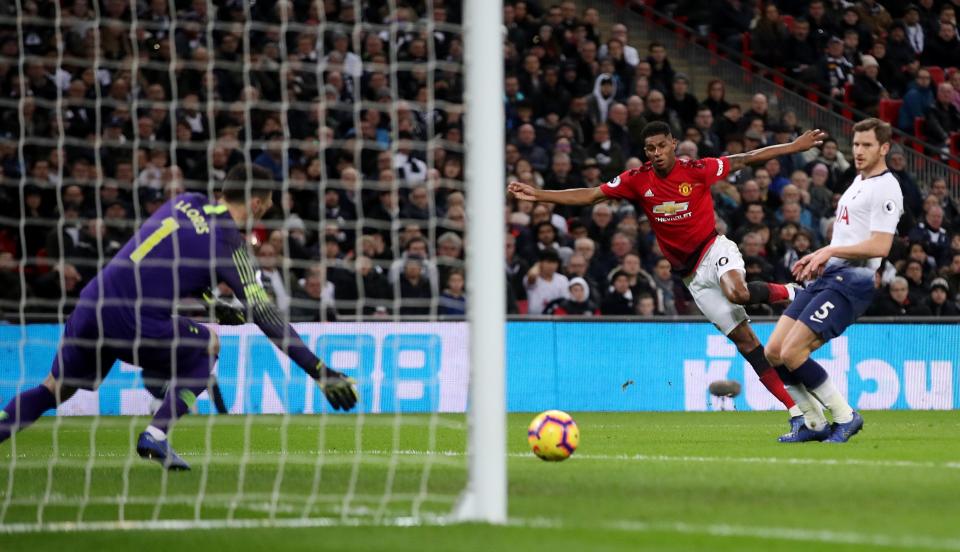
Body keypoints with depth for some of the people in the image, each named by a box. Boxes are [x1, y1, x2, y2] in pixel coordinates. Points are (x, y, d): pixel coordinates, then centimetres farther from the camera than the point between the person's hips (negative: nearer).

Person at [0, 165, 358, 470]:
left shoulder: (185, 202, 15)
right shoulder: (230, 245, -2)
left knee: (51, 392, 22)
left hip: (91, 307, 6)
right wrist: (320, 373, -3)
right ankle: (155, 435, 6)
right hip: (134, 324, -5)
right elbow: (267, 319, -5)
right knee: (208, 346, 20)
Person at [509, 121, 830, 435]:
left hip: (714, 250, -3)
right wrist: (539, 195, -4)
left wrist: (795, 147, -4)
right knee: (743, 339, -5)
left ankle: (787, 293, -5)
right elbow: (590, 196, 2)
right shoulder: (638, 180, -1)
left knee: (737, 293, -39)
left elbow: (746, 159, -1)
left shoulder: (696, 171, -8)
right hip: (692, 276, 3)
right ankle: (795, 412, -5)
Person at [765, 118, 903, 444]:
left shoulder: (886, 188, -10)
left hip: (850, 282, -9)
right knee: (774, 352, 0)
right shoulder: (859, 181, 20)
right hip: (827, 276, 9)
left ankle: (845, 417, -5)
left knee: (792, 352, -19)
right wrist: (818, 257, 17)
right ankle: (815, 424, 10)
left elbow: (879, 246, -20)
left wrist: (830, 251, -17)